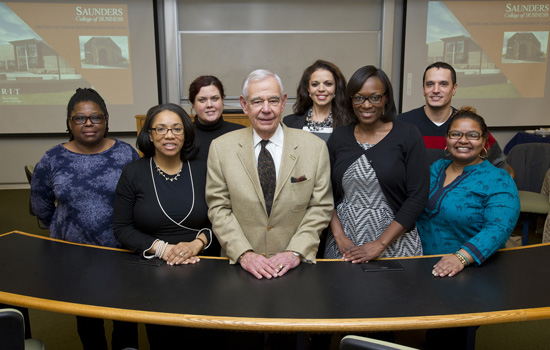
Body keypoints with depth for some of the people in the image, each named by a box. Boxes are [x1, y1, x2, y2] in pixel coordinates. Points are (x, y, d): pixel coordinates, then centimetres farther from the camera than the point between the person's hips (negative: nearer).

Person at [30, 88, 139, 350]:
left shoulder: (126, 154, -6)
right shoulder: (52, 160, -2)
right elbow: (41, 206, 10)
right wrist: (64, 230, 10)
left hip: (122, 250, -1)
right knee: (86, 316, 19)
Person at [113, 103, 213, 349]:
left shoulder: (201, 171, 0)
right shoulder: (134, 174, -3)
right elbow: (122, 228, -3)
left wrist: (197, 243, -17)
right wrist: (163, 249, -15)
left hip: (199, 266, 1)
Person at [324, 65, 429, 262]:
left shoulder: (408, 135, -4)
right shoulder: (339, 137, 5)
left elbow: (418, 196, -9)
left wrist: (380, 244, -13)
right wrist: (339, 237, -8)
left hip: (395, 242, -2)